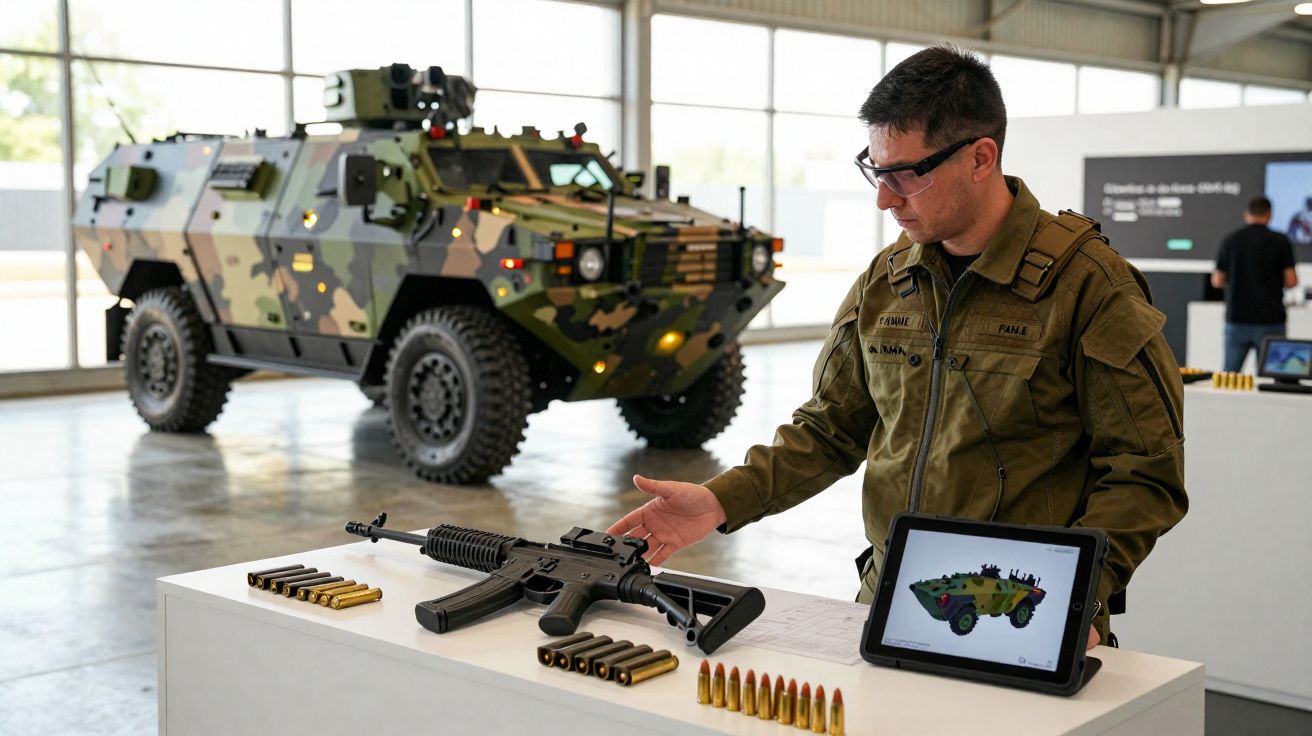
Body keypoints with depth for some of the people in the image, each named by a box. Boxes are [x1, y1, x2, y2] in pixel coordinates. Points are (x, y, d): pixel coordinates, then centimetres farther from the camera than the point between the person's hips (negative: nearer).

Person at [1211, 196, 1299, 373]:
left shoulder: (1230, 240, 3)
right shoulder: (1280, 241, -3)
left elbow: (1217, 281, 5)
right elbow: (1291, 281, -6)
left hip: (1237, 318, 2)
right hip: (1270, 319, -2)